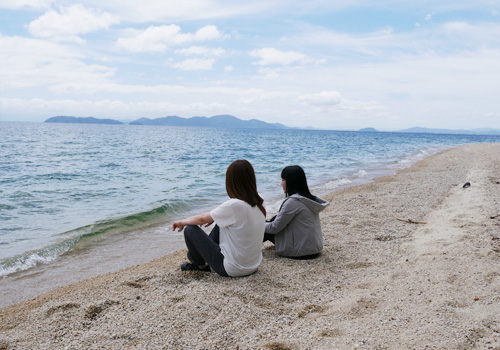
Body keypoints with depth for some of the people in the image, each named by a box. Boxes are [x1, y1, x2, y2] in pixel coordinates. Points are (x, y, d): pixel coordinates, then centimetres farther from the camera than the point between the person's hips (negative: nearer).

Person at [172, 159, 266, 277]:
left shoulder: (234, 205, -25)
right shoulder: (259, 204, -3)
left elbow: (202, 219, -10)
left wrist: (182, 222, 8)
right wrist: (213, 218, 24)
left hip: (232, 270, -8)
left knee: (190, 229, 1)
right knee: (221, 222, 23)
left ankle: (201, 265, 24)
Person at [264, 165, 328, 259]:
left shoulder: (293, 201, -20)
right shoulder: (309, 199, 7)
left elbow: (275, 228, -14)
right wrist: (266, 224, 22)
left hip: (301, 252, -8)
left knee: (268, 230, 7)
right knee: (275, 219, 16)